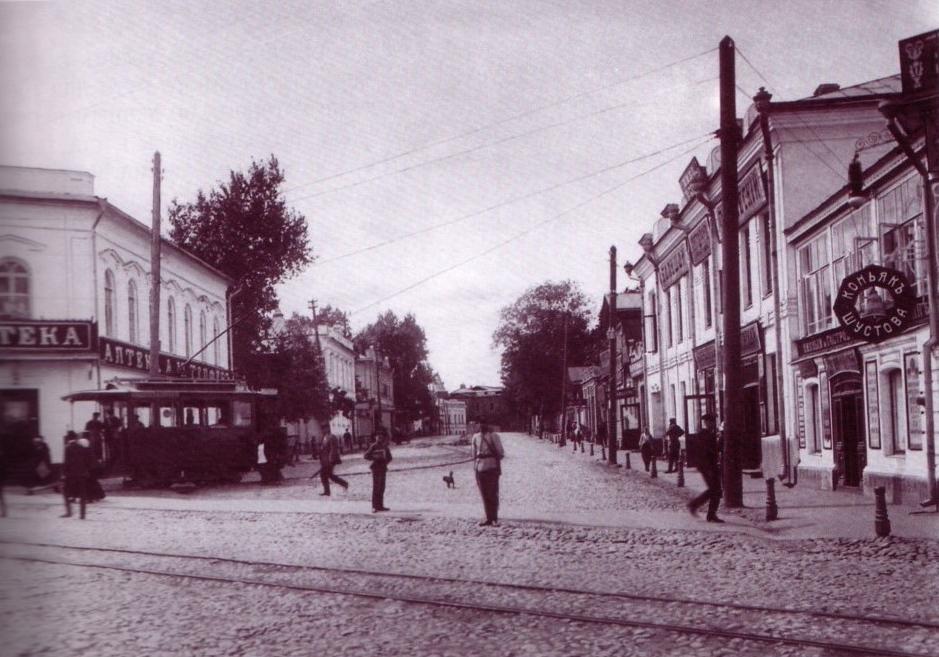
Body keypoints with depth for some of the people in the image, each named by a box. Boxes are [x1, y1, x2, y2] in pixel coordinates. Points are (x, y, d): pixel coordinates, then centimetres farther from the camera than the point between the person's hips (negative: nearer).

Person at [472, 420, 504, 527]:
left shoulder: (494, 436, -1)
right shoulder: (475, 437, 10)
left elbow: (500, 452, 1)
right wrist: (474, 467, 14)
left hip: (492, 467, -4)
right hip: (480, 468, 4)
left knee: (493, 493, -4)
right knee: (484, 494, 7)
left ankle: (494, 518, 1)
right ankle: (488, 518, 14)